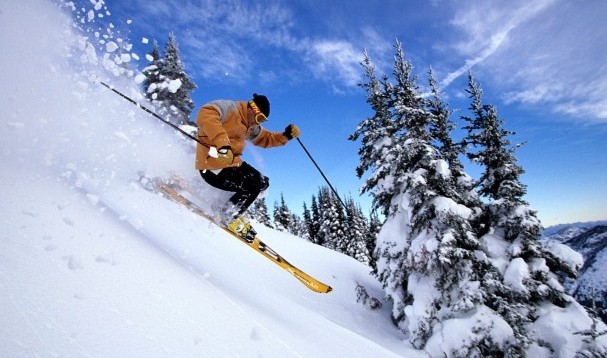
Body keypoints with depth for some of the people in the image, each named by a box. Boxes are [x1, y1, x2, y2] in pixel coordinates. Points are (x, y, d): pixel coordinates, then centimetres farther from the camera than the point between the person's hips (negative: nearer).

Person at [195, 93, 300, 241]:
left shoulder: (250, 127, 14)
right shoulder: (229, 108, -14)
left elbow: (265, 139, 22)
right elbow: (205, 114, -32)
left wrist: (286, 135, 4)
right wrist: (222, 143, -44)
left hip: (233, 163, 10)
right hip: (213, 166, -10)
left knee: (263, 182, 11)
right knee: (254, 186, -16)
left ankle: (233, 209, 15)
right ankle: (229, 217, 1)